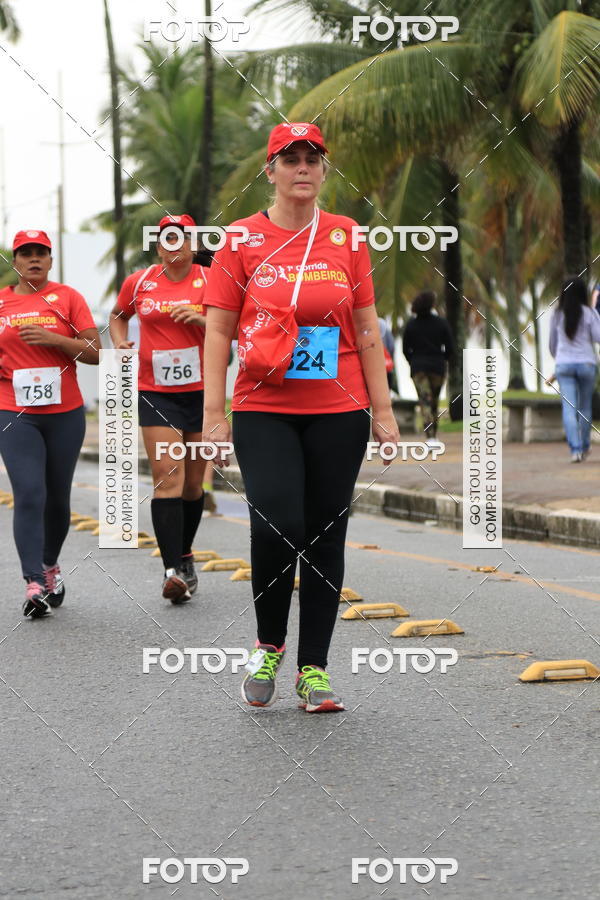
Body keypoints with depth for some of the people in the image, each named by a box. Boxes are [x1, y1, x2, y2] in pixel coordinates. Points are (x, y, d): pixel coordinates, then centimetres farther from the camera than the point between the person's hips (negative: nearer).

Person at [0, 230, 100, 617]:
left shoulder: (67, 297, 2)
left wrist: (53, 339, -16)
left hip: (65, 414, 0)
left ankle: (50, 566, 33)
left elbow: (95, 352, -3)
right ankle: (35, 584, -16)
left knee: (57, 498, 10)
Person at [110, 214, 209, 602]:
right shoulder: (139, 283, 6)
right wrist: (120, 343, 5)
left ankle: (185, 555, 32)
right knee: (167, 476, -14)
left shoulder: (209, 280, 1)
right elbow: (118, 316, 24)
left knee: (193, 481, 10)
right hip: (156, 392, 0)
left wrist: (202, 320, -18)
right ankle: (174, 570, -21)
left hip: (201, 391, 0)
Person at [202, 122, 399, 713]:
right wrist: (214, 414, -5)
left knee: (326, 538, 3)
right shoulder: (243, 240, 2)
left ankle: (313, 669, 11)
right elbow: (218, 331, 2)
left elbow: (367, 330, 9)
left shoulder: (347, 237, 7)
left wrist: (382, 410, 5)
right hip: (263, 411, -2)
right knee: (277, 525, -15)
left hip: (338, 412, 2)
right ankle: (269, 643, 10)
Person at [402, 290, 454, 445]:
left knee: (425, 402, -7)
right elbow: (450, 348, -2)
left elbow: (405, 349, 2)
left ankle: (430, 438, -21)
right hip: (437, 368, 1)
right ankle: (433, 436, 22)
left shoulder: (411, 324, 0)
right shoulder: (441, 323, -2)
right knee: (434, 402, 15)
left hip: (418, 367, -1)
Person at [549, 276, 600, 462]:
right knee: (585, 406, 17)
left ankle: (575, 449, -19)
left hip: (564, 364, 0)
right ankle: (584, 446, 26)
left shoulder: (557, 314, 3)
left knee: (569, 408, -5)